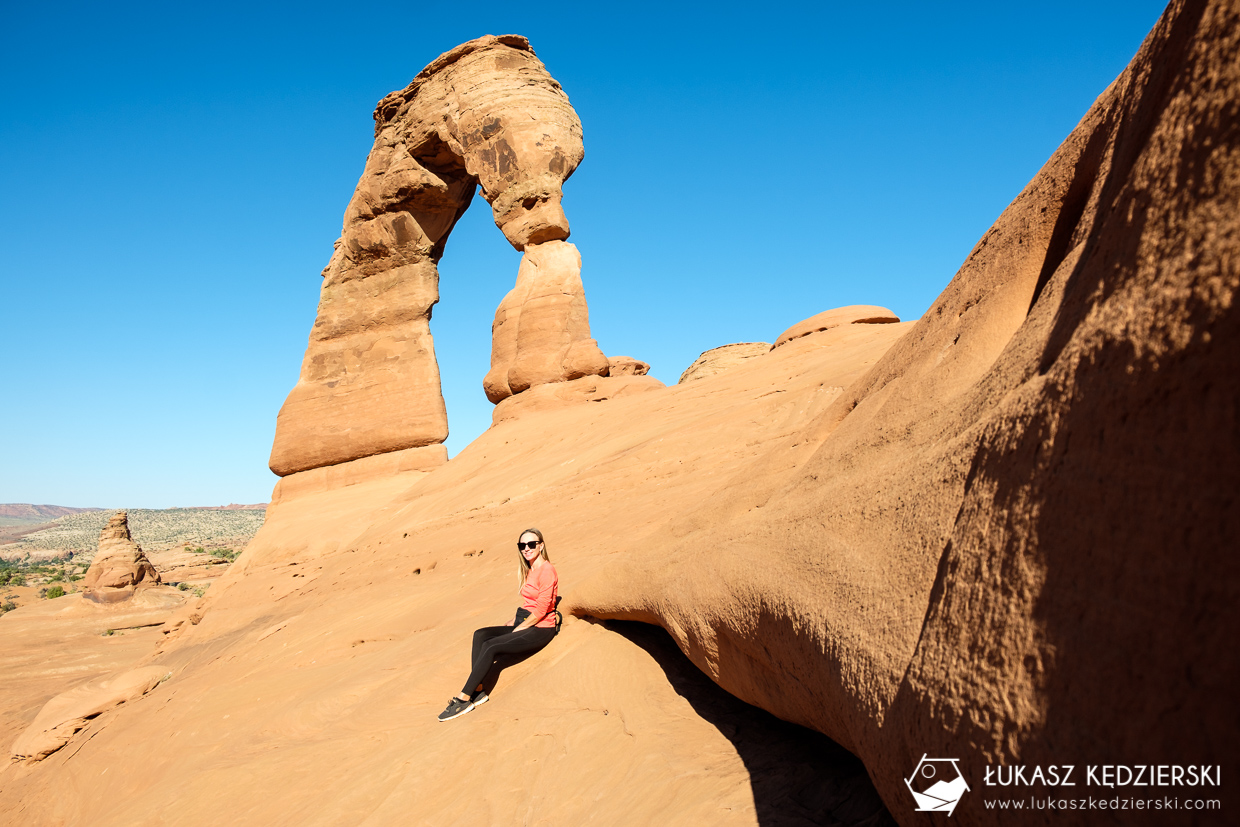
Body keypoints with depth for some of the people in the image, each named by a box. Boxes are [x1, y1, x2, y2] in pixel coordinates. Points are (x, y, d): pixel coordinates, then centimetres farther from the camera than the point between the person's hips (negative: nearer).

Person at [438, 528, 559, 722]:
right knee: (480, 635, -11)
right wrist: (511, 623, 8)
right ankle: (477, 691, -17)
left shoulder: (546, 570, -13)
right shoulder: (528, 571, 16)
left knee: (491, 646, -21)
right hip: (523, 625, 9)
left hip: (540, 629, -9)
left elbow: (541, 609, -18)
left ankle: (464, 698, -15)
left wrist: (517, 629, -12)